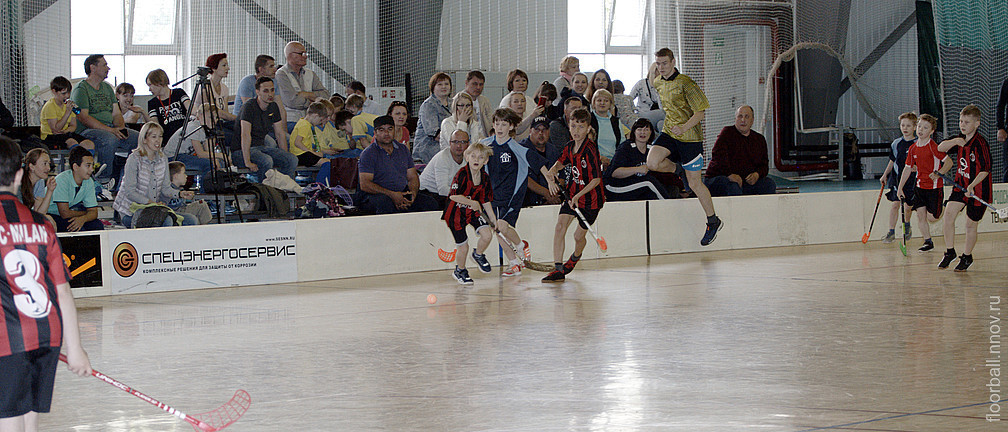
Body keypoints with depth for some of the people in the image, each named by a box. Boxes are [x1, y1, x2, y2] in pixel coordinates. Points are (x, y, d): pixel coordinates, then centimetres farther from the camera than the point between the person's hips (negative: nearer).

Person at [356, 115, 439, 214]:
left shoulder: (403, 149, 17)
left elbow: (412, 177, 17)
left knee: (431, 203, -18)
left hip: (402, 194, 5)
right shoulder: (368, 153, -2)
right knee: (386, 202, -40)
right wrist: (392, 195, -20)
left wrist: (413, 193, -8)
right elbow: (365, 185, -12)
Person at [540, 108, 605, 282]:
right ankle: (558, 270, -14)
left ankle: (575, 256, 41)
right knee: (560, 226, -13)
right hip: (571, 193, 5)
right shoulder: (569, 147, -1)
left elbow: (597, 179, -18)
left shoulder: (590, 150, -20)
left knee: (579, 235, 5)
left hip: (590, 197, -5)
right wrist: (551, 177, -6)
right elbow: (559, 163, 17)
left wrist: (578, 196, -25)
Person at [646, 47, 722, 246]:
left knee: (694, 183, -2)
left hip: (690, 137, -6)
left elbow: (700, 112, -17)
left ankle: (713, 221, 13)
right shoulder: (658, 83, 6)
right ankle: (677, 167, 13)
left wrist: (684, 128, -30)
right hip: (669, 133, 6)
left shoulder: (686, 84, -16)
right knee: (652, 163, -20)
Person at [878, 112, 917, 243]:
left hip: (911, 179, -2)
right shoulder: (897, 143, 5)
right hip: (897, 177, 2)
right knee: (895, 204, -3)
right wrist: (885, 175, 14)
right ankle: (891, 232, -1)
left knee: (908, 206, 4)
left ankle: (907, 225, 34)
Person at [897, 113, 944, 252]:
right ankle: (928, 242, 13)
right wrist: (900, 188, 10)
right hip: (920, 186, 6)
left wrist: (938, 174, -25)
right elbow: (908, 169, 12)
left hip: (934, 186, -6)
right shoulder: (913, 149, 4)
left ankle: (944, 209, 26)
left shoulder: (934, 147, -15)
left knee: (931, 217, -5)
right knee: (920, 214, 1)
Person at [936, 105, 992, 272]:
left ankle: (967, 257, 25)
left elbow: (986, 169, -19)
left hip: (978, 188, -6)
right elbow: (941, 148, 9)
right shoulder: (960, 140, 2)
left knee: (971, 224, 4)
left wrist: (972, 186, -29)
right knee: (949, 213, -11)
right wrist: (954, 141, -11)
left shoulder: (980, 143, -19)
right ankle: (949, 252, 2)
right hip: (961, 184, 6)